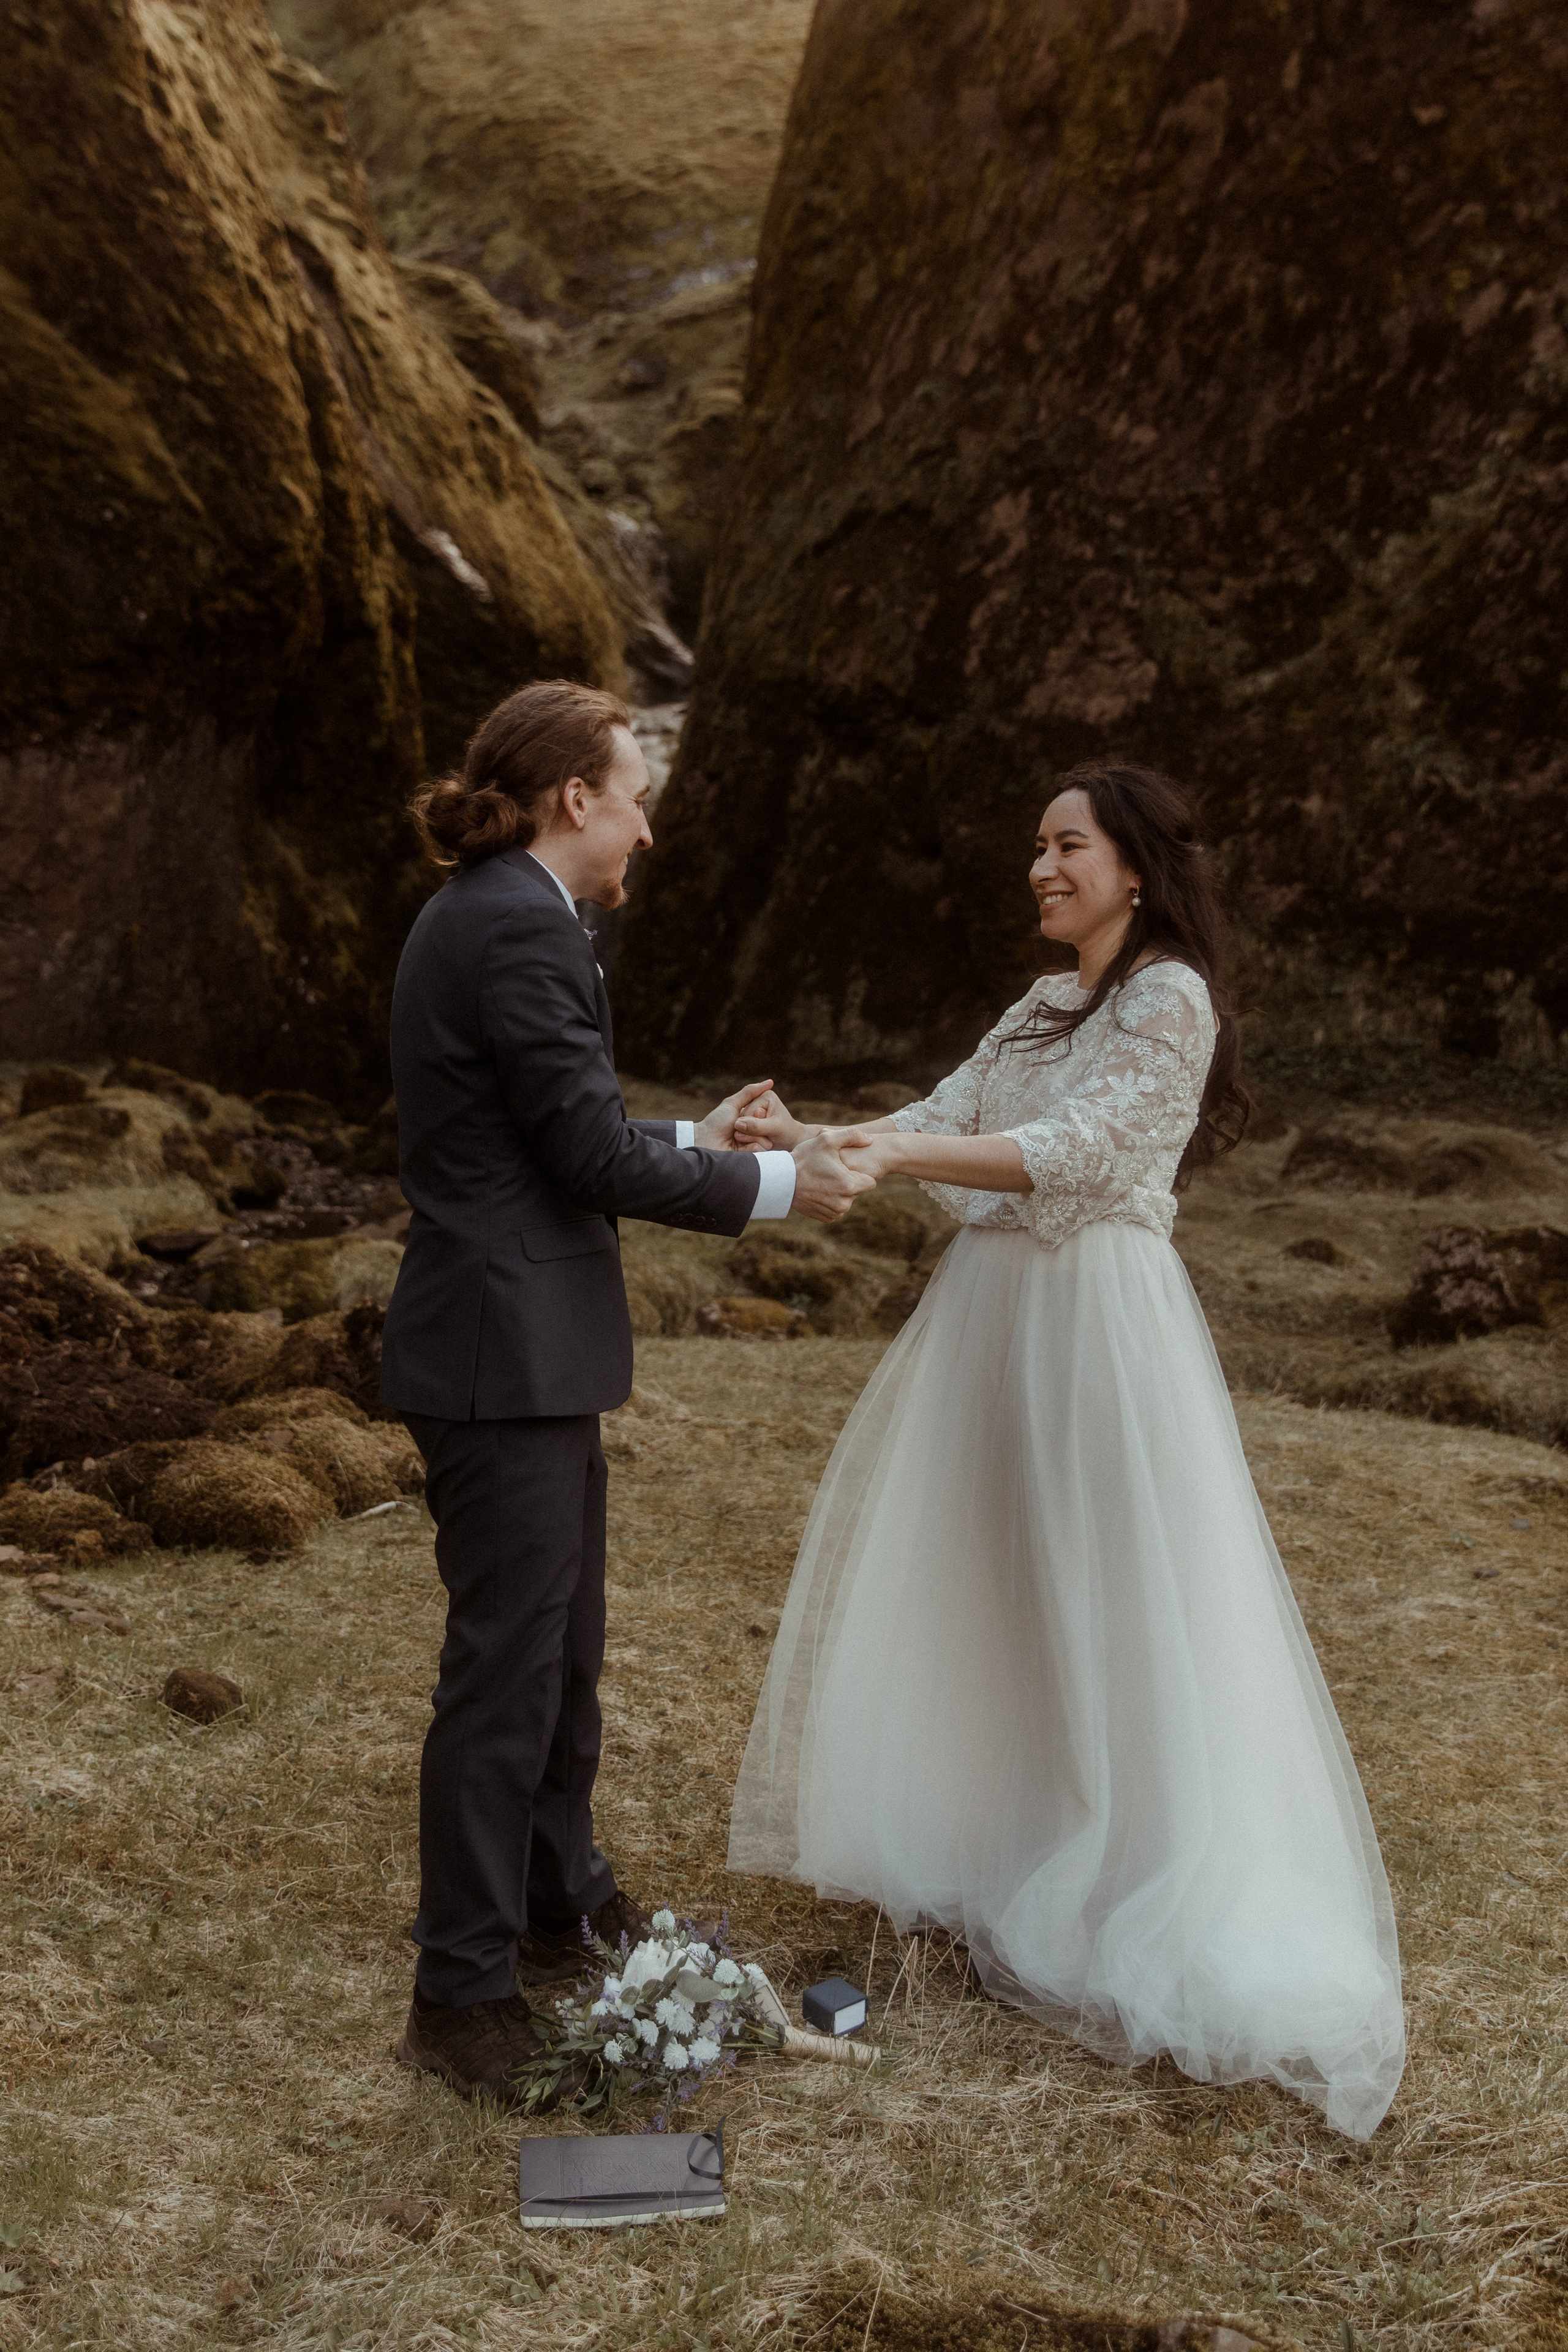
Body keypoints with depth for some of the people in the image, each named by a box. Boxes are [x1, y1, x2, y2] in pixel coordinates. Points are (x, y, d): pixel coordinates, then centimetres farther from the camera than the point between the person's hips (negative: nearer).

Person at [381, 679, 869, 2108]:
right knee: (506, 1669, -1)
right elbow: (592, 1153, -18)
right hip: (508, 1355, -11)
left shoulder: (485, 916, 14)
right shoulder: (521, 928, -18)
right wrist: (772, 1186, -7)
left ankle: (561, 1902, 37)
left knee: (563, 1645, 21)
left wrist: (694, 1139, 16)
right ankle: (463, 1992, 11)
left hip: (520, 1344, 11)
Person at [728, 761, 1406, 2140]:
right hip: (997, 1317, 8)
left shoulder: (1169, 998, -9)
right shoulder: (1045, 1008, 17)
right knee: (981, 1594, 13)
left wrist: (894, 1154, -28)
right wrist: (812, 1140, -7)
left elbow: (1072, 1155, -20)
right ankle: (992, 1859, 28)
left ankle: (1149, 1917, 13)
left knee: (1110, 1614, -1)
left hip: (1098, 1326, -8)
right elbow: (940, 1124, 9)